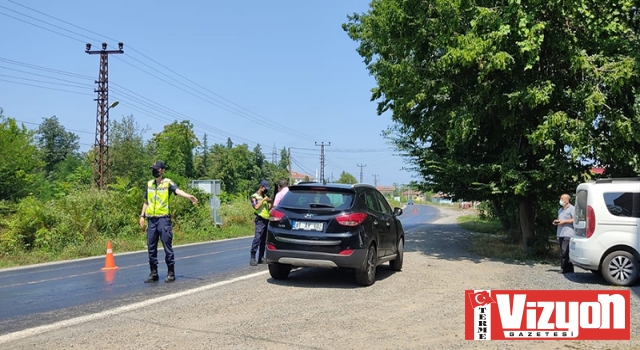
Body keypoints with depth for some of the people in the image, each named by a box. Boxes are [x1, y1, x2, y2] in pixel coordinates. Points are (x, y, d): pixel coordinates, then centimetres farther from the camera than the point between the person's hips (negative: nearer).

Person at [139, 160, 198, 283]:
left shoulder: (168, 183, -3)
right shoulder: (149, 184, 13)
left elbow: (178, 191, -22)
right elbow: (146, 201, 20)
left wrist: (189, 196, -40)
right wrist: (142, 215, 14)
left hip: (164, 219, -5)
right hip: (151, 220, 5)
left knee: (167, 247, -3)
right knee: (151, 248, 8)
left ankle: (171, 273, 6)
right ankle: (153, 274, 17)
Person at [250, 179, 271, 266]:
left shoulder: (265, 196, 18)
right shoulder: (254, 196, -2)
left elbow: (269, 207, 20)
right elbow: (256, 207, -18)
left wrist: (271, 202, 2)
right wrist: (263, 200, -14)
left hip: (267, 220, 7)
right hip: (260, 220, -7)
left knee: (264, 240, 8)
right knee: (257, 239, -14)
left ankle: (261, 258, 13)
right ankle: (252, 258, -14)